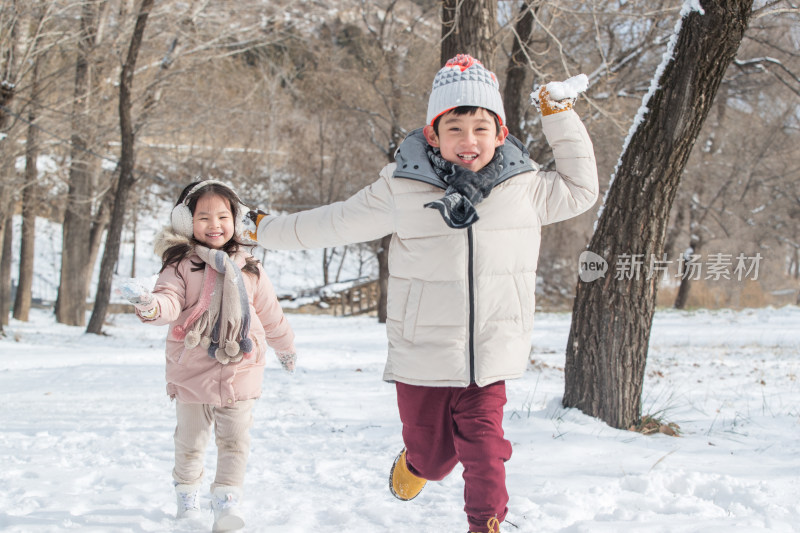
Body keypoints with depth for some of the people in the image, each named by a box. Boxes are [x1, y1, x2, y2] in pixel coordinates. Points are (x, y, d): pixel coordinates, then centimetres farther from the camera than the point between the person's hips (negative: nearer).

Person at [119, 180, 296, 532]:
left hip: (240, 369, 2)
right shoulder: (181, 265, -6)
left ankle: (227, 502, 2)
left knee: (235, 439, -3)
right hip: (192, 371, -1)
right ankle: (187, 494, 33)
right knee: (191, 440, 12)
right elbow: (170, 301, -20)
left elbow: (269, 313, 17)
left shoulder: (248, 269, 5)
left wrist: (285, 347, 30)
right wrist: (150, 305, -44)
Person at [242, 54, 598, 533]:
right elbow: (337, 223, 9)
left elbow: (581, 191, 18)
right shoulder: (403, 188, -4)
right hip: (422, 355, 0)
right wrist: (266, 228, 16)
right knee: (433, 455, 11)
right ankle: (415, 462, 47)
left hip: (488, 360, 1)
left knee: (483, 447, -11)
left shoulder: (522, 186, 1)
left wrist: (562, 120, 10)